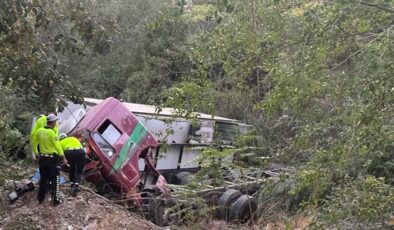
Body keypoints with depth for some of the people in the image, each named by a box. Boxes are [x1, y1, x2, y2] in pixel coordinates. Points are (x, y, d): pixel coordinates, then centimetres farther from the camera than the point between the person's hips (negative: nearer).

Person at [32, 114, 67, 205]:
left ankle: (41, 198, 25)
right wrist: (63, 158, -6)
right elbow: (58, 146, -15)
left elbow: (34, 144, 9)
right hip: (53, 158, -6)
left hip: (42, 158, 6)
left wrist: (36, 154, 22)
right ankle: (55, 199, 6)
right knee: (55, 179, 4)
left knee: (43, 178, 18)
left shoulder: (39, 131, 0)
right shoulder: (52, 133, -19)